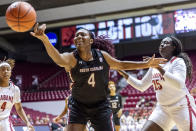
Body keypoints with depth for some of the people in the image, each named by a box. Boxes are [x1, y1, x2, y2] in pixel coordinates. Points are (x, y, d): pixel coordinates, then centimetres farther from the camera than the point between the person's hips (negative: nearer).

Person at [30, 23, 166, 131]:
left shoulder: (102, 56, -7)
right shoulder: (71, 58, -17)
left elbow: (121, 65, 9)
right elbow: (58, 58, -41)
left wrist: (147, 64, 6)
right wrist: (44, 39, -62)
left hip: (101, 106, 2)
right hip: (78, 106, -2)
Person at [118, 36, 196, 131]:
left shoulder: (178, 61, -9)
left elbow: (179, 84, -27)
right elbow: (141, 86, 19)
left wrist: (159, 68, -34)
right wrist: (124, 74, 10)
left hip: (181, 106, -6)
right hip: (162, 108, 6)